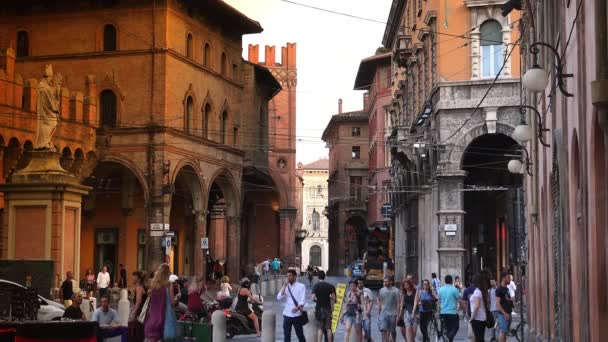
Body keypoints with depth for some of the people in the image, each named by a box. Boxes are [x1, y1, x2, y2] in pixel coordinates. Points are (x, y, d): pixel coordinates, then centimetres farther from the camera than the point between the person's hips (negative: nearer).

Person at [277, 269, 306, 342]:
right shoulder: (285, 287, 13)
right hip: (287, 314, 4)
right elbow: (279, 298, -1)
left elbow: (302, 299, -8)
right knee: (286, 335, 3)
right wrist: (284, 286, -6)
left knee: (300, 334, 2)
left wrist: (298, 307, -27)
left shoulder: (301, 286, 1)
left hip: (297, 315, -3)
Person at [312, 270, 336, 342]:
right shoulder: (330, 286, 1)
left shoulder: (316, 286, -7)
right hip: (328, 308, 2)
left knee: (320, 328, 2)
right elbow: (333, 298, -3)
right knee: (328, 328, 7)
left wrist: (317, 300, 5)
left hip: (319, 308, -2)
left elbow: (313, 298, -15)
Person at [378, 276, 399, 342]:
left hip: (392, 314, -2)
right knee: (383, 330, -8)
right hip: (383, 314, 2)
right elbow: (380, 302, 11)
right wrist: (379, 313, 10)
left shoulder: (395, 291, -3)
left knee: (392, 331, 10)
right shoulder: (381, 290, 5)